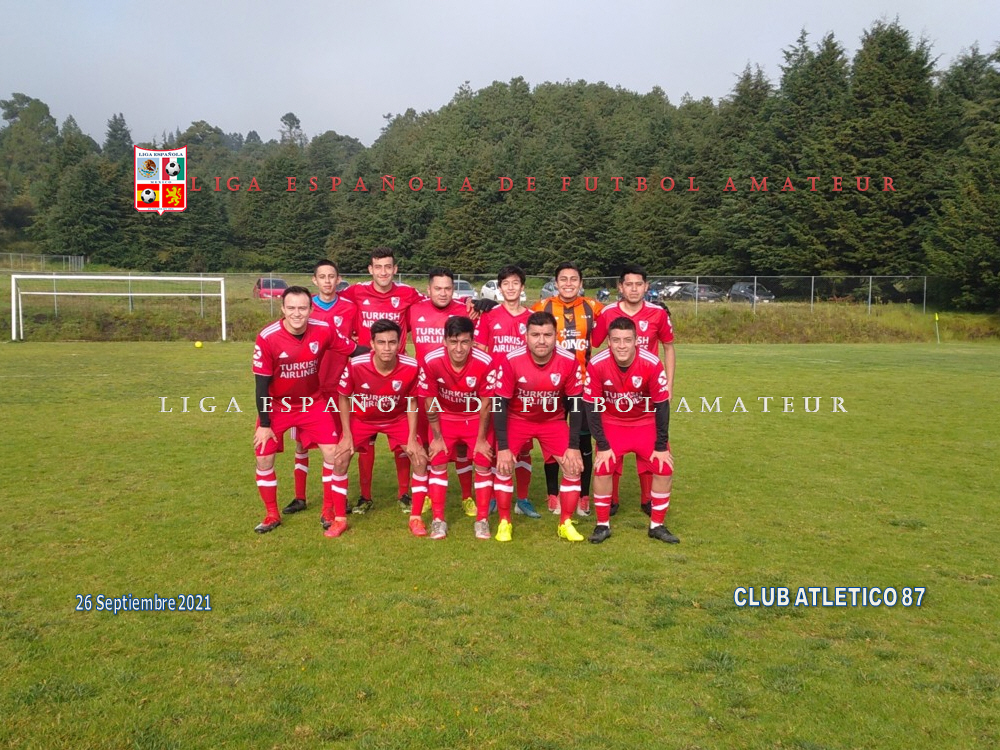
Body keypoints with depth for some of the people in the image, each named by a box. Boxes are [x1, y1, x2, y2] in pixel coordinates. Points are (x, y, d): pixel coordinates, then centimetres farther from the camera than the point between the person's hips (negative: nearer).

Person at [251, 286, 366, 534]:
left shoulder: (324, 331, -19)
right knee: (264, 457, -3)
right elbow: (262, 384, -15)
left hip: (312, 403, 1)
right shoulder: (267, 338, -23)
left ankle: (328, 511, 14)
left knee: (332, 452, -6)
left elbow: (355, 350, -3)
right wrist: (264, 424, -11)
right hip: (276, 406, -1)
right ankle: (271, 515, 18)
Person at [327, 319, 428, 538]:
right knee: (340, 458, -13)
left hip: (397, 419, 1)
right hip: (361, 418, 0)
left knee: (420, 458, -12)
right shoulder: (355, 365, -30)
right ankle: (340, 519, 5)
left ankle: (415, 518, 4)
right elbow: (344, 398, -11)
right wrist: (347, 435, -12)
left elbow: (411, 402, -10)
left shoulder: (411, 367, -27)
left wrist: (411, 439, -12)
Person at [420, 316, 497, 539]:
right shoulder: (431, 362, -27)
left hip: (476, 418, -1)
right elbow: (430, 402, -13)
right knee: (438, 462, -4)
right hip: (445, 417, 1)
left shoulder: (485, 363, -30)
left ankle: (482, 520, 9)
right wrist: (437, 437, -8)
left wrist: (481, 439, -10)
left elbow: (486, 404, -16)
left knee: (484, 463, -5)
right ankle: (438, 520, 7)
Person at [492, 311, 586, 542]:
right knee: (503, 465, -15)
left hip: (553, 421, 1)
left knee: (574, 466, -8)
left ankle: (566, 523, 9)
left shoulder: (568, 362, -23)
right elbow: (500, 404, -18)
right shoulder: (512, 361, -27)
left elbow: (575, 404, -11)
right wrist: (503, 446, -20)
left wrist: (574, 446, -14)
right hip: (517, 419, -1)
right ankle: (504, 523, 5)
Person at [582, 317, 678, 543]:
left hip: (646, 423, 1)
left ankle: (657, 525, 11)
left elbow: (661, 405, -16)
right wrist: (603, 445, -15)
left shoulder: (652, 364, -26)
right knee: (602, 468, -14)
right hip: (611, 423, 0)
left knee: (664, 468, -7)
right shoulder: (597, 365, -26)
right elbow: (592, 407, -15)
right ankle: (603, 525, 5)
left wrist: (661, 446, -11)